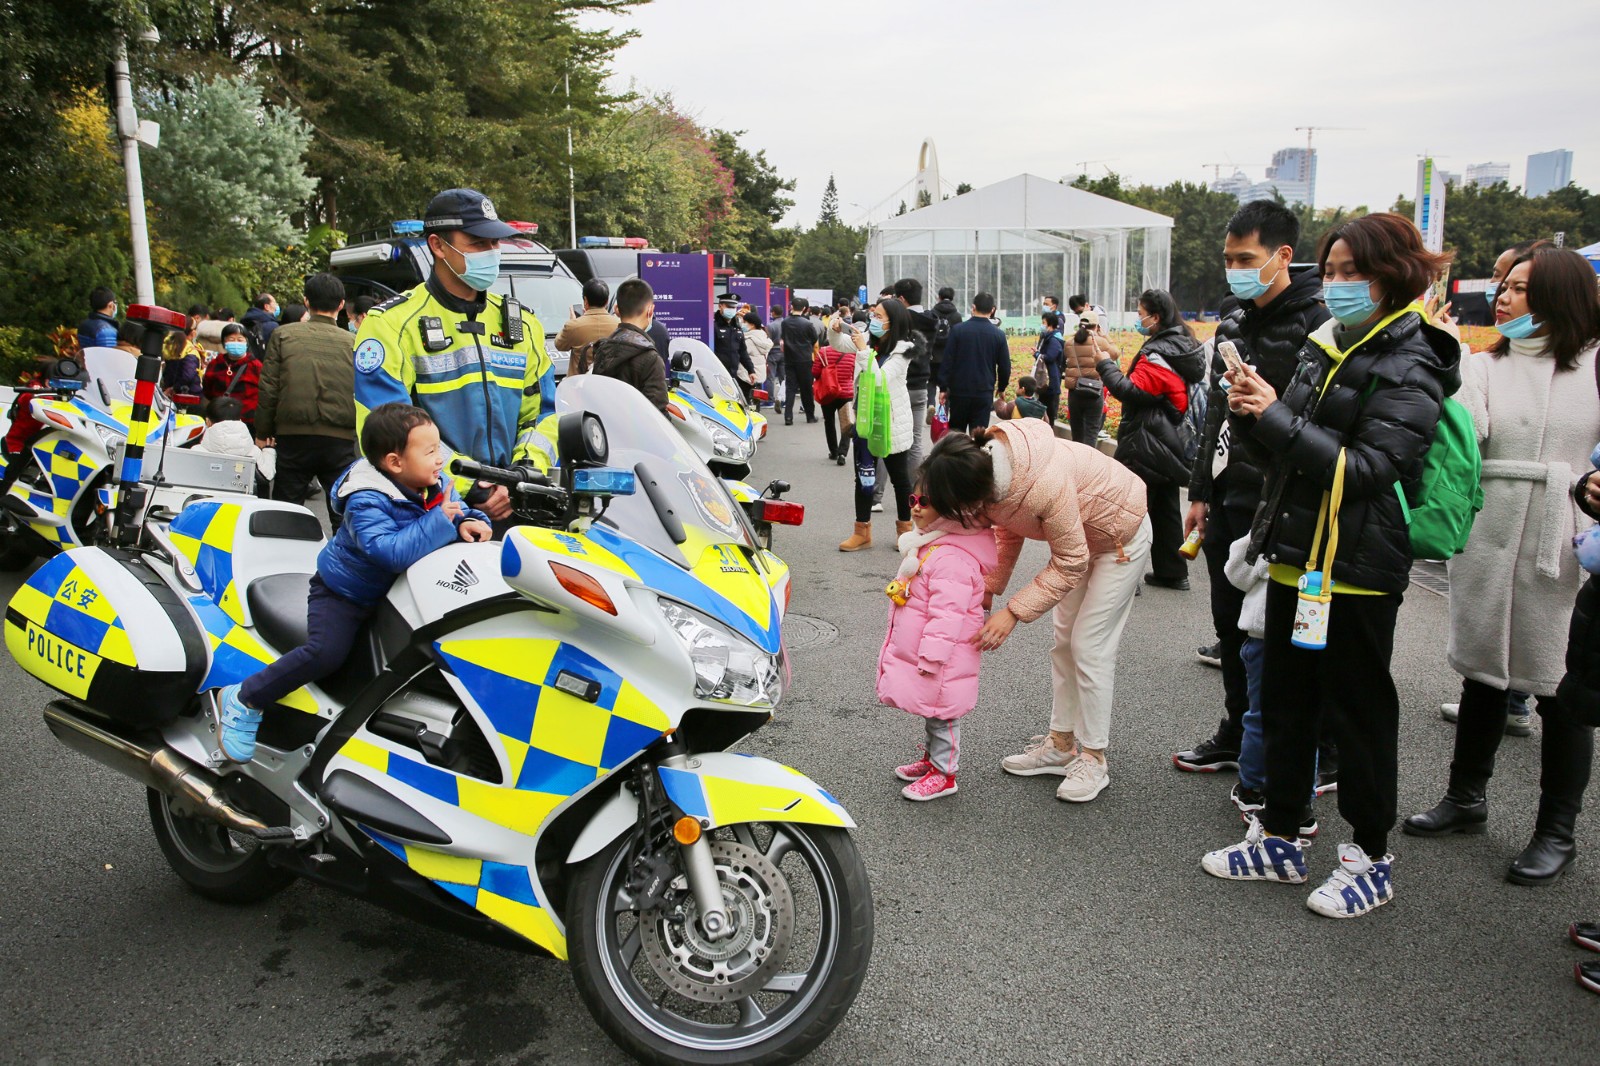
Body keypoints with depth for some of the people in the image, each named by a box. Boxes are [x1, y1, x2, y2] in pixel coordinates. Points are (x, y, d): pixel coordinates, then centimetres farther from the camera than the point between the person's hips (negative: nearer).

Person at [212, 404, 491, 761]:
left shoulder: (435, 483, -7)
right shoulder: (366, 502, -29)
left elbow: (457, 510, 1)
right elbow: (390, 551, -42)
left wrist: (470, 522, -23)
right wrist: (438, 521, -39)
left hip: (393, 591, 8)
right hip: (344, 593, -8)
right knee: (326, 652, -25)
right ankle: (243, 700, -7)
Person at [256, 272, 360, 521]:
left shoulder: (282, 335, 2)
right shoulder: (353, 342, 0)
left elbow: (268, 389, 2)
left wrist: (263, 431, 12)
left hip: (293, 436, 0)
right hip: (340, 438, 0)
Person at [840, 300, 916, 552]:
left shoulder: (901, 350, -14)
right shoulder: (868, 340, 2)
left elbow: (879, 379, -23)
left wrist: (864, 350, -28)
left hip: (892, 422, -5)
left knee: (899, 476, 10)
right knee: (863, 475, 7)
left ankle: (905, 529, 25)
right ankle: (862, 531, 14)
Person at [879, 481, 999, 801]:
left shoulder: (952, 558, -27)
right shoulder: (925, 546, 8)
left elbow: (947, 615, -29)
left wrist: (931, 658, -26)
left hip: (941, 659, -10)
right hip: (916, 653, 10)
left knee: (941, 713, 4)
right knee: (930, 709, 23)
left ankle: (944, 774, 18)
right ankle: (930, 757, 39)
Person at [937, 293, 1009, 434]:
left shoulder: (958, 330, -5)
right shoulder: (998, 335, -2)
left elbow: (947, 361, -6)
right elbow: (1005, 366, 4)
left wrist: (943, 388, 0)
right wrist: (1001, 388, 19)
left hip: (959, 391, 0)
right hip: (984, 393, 0)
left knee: (955, 430, 13)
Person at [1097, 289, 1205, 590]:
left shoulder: (1158, 353, -18)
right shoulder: (1184, 346, 12)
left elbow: (1131, 391, -24)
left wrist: (1104, 362, -17)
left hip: (1147, 446, -10)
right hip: (1169, 443, 10)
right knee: (1165, 508, 16)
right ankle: (1172, 572, 24)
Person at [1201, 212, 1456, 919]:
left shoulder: (1409, 367, -11)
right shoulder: (1326, 347, 12)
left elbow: (1364, 466, -22)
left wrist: (1277, 417, -22)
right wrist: (1251, 415, -6)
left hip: (1357, 569, -8)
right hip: (1295, 558, 8)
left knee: (1359, 712, 5)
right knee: (1285, 702, 14)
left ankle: (1370, 859, 22)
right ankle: (1280, 839, 29)